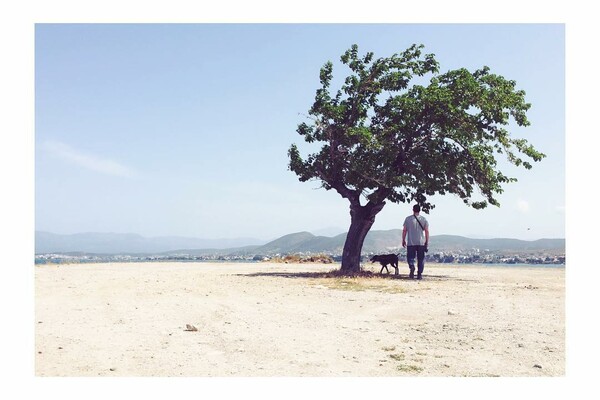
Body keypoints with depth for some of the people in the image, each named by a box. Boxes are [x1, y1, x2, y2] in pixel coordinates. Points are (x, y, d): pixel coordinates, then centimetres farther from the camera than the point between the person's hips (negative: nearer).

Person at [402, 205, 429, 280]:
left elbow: (404, 230, 1)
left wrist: (403, 240, 10)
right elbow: (427, 231, 2)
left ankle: (412, 266, -23)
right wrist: (427, 242, 9)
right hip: (421, 243, 1)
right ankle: (419, 274, 5)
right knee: (421, 259, 8)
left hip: (411, 243, -1)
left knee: (410, 257, 6)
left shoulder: (408, 219, 0)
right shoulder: (424, 219, 4)